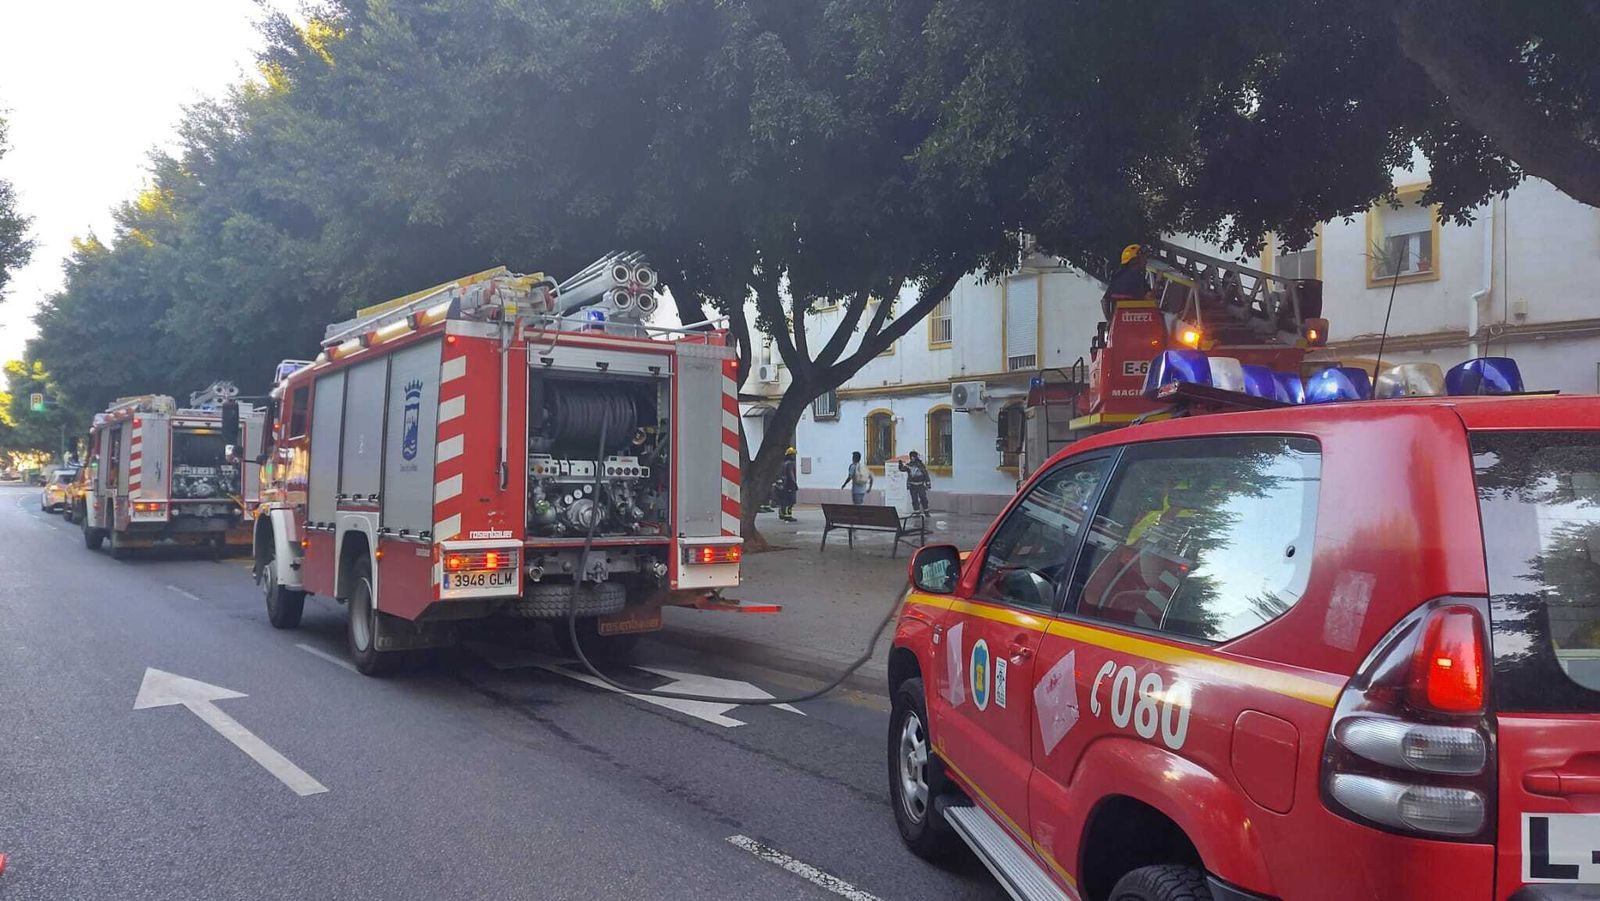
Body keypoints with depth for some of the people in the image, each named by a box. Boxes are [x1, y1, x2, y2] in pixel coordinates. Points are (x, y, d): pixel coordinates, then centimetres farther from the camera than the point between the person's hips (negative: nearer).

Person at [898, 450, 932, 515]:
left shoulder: (921, 465, 1)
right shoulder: (908, 465, 1)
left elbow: (926, 475, 4)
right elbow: (902, 469, -13)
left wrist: (928, 484, 3)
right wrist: (900, 464, -33)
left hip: (920, 485, 0)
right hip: (912, 485, 1)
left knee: (923, 498, 0)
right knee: (914, 499, 2)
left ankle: (926, 512, 13)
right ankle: (917, 512, 10)